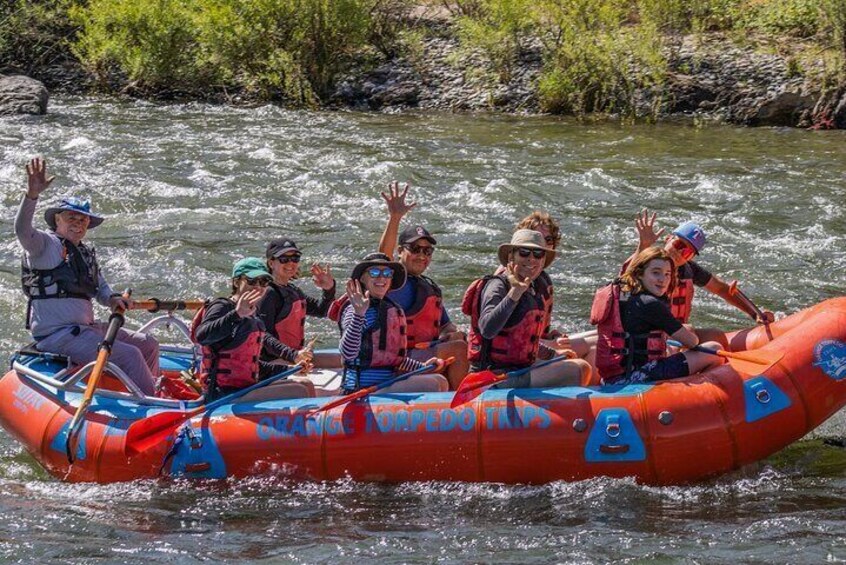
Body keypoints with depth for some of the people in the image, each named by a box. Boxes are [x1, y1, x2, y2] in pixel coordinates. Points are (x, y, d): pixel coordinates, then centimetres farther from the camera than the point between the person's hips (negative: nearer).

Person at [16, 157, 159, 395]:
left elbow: (100, 288, 25)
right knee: (129, 356, -20)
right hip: (56, 335, -9)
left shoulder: (87, 253, 19)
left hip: (86, 328, 9)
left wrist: (113, 299, 0)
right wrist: (33, 194, -43)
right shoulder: (46, 244, -6)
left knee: (148, 345, 10)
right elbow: (22, 230, -27)